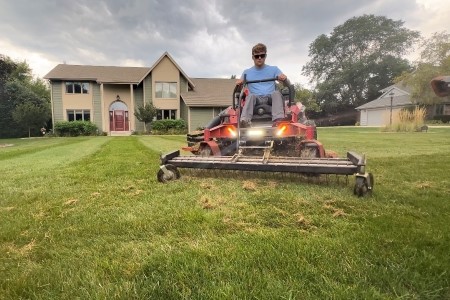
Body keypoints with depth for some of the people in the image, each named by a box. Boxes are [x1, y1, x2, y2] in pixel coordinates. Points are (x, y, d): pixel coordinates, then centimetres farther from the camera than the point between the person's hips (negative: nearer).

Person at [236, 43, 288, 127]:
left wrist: (284, 78, -17)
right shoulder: (247, 72, 19)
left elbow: (286, 83, 9)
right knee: (250, 96, -33)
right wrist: (239, 82, -12)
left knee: (276, 93, -31)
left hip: (270, 98, 0)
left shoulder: (274, 69, 17)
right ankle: (245, 120, -55)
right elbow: (240, 83, 14)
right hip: (255, 99, 0)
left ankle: (278, 120, -51)